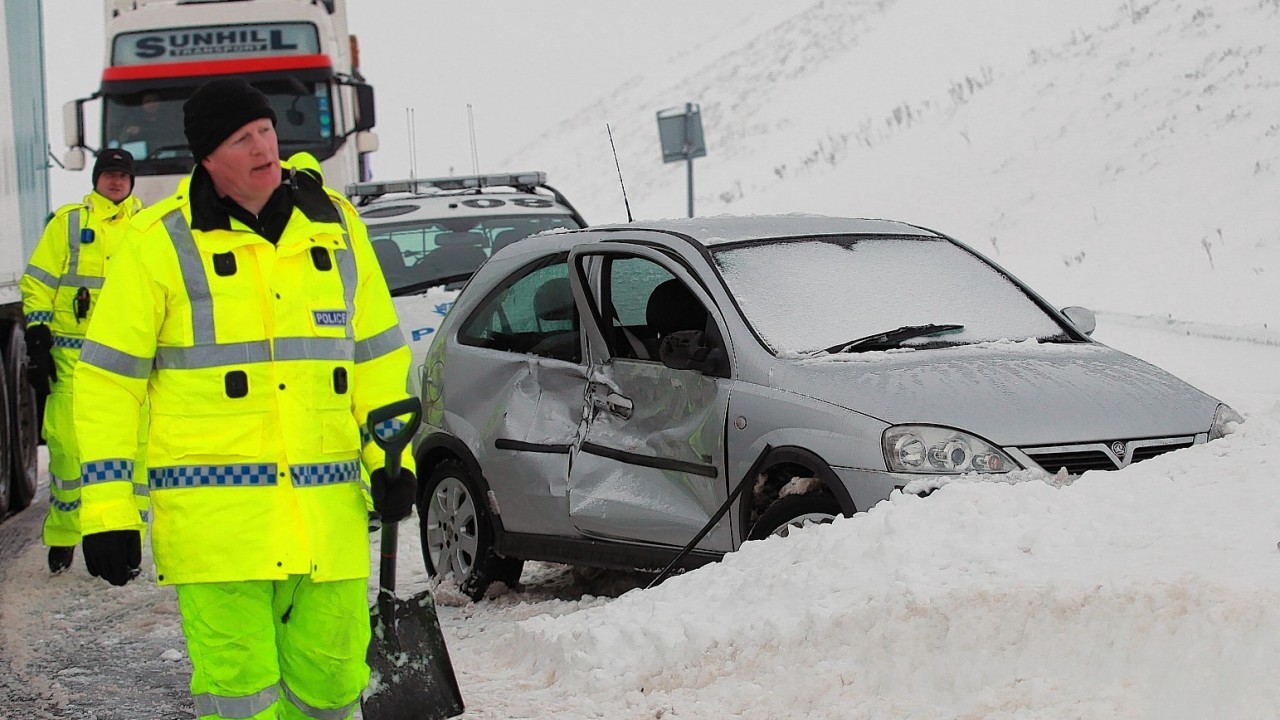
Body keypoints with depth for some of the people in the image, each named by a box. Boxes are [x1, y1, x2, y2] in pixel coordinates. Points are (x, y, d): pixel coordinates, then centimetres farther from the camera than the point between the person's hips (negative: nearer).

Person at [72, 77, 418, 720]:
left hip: (327, 514, 4)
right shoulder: (161, 241, -3)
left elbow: (377, 352, 17)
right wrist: (107, 510, -4)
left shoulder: (334, 223, 9)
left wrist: (392, 455, 6)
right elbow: (106, 379, 0)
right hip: (215, 515, -4)